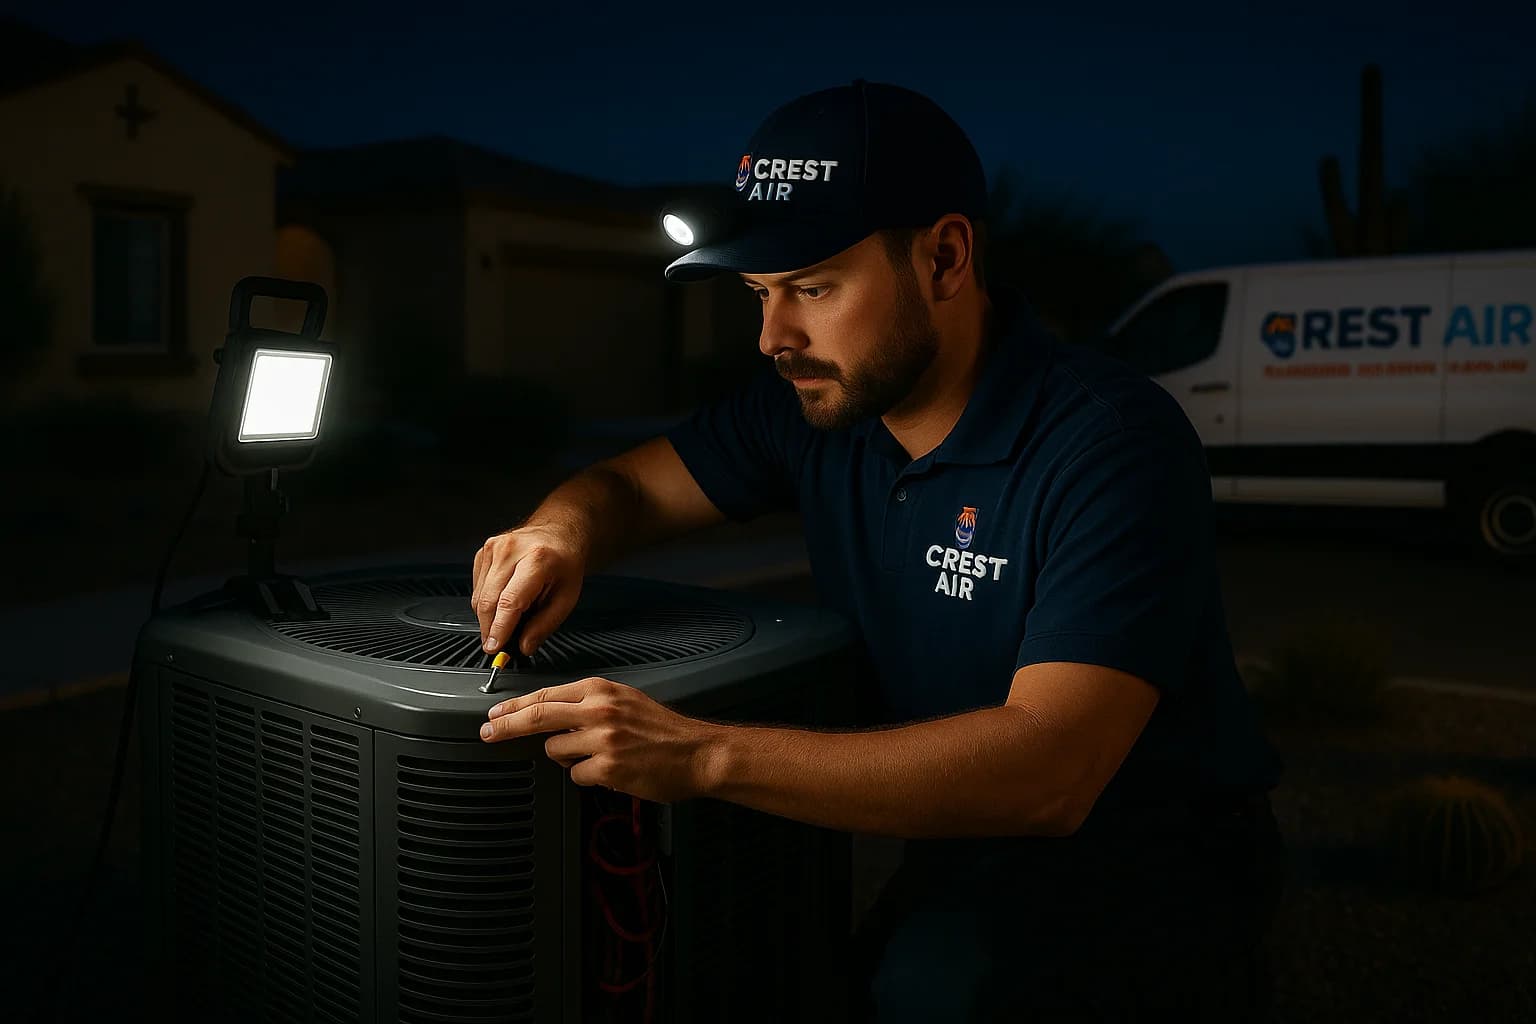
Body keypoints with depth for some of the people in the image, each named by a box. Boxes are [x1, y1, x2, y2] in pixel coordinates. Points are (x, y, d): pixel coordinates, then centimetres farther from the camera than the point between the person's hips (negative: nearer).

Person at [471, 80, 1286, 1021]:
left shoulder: (1112, 444, -24)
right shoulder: (815, 404, -3)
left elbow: (1049, 771, -34)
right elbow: (625, 485, 8)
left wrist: (706, 756, -40)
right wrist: (561, 533, -18)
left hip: (1147, 870, -5)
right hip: (966, 847, 6)